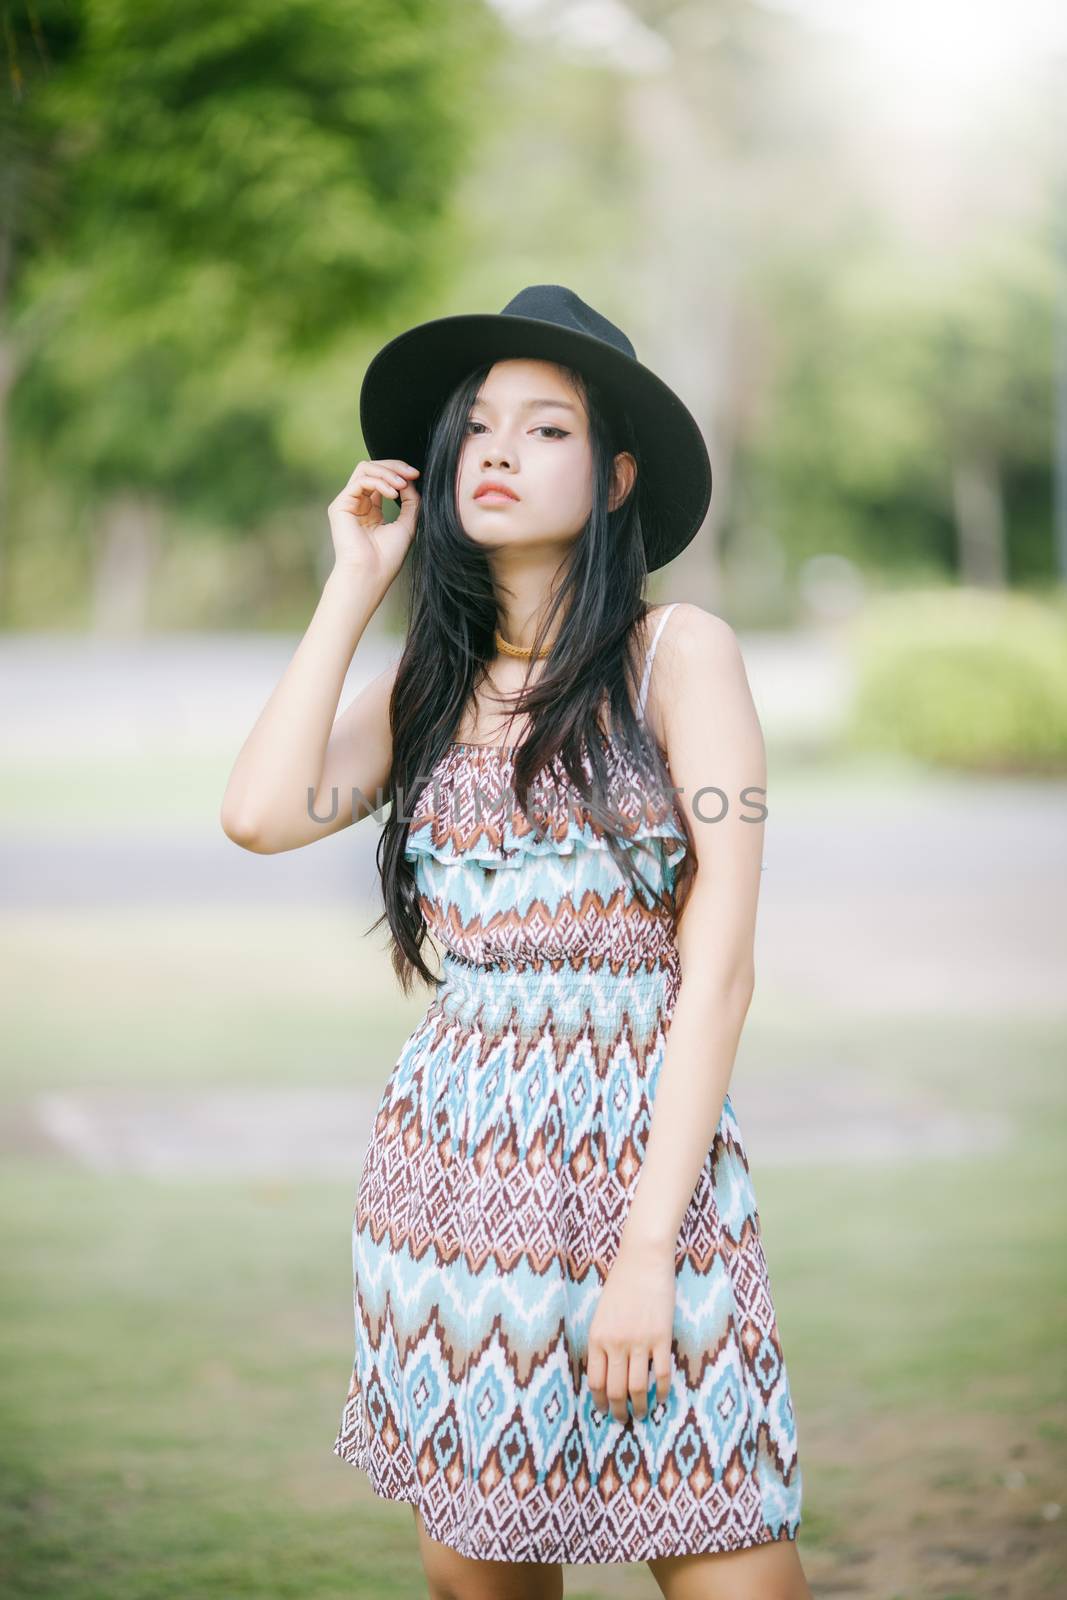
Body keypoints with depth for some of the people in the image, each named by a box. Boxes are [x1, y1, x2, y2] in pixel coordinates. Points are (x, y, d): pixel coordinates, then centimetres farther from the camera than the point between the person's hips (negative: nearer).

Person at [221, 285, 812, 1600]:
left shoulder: (677, 653, -3)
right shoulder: (429, 682, 11)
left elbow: (719, 970, -8)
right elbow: (260, 812, -8)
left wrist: (646, 1249, -15)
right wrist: (353, 586, 1)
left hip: (642, 1156, -4)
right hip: (447, 1162, 4)